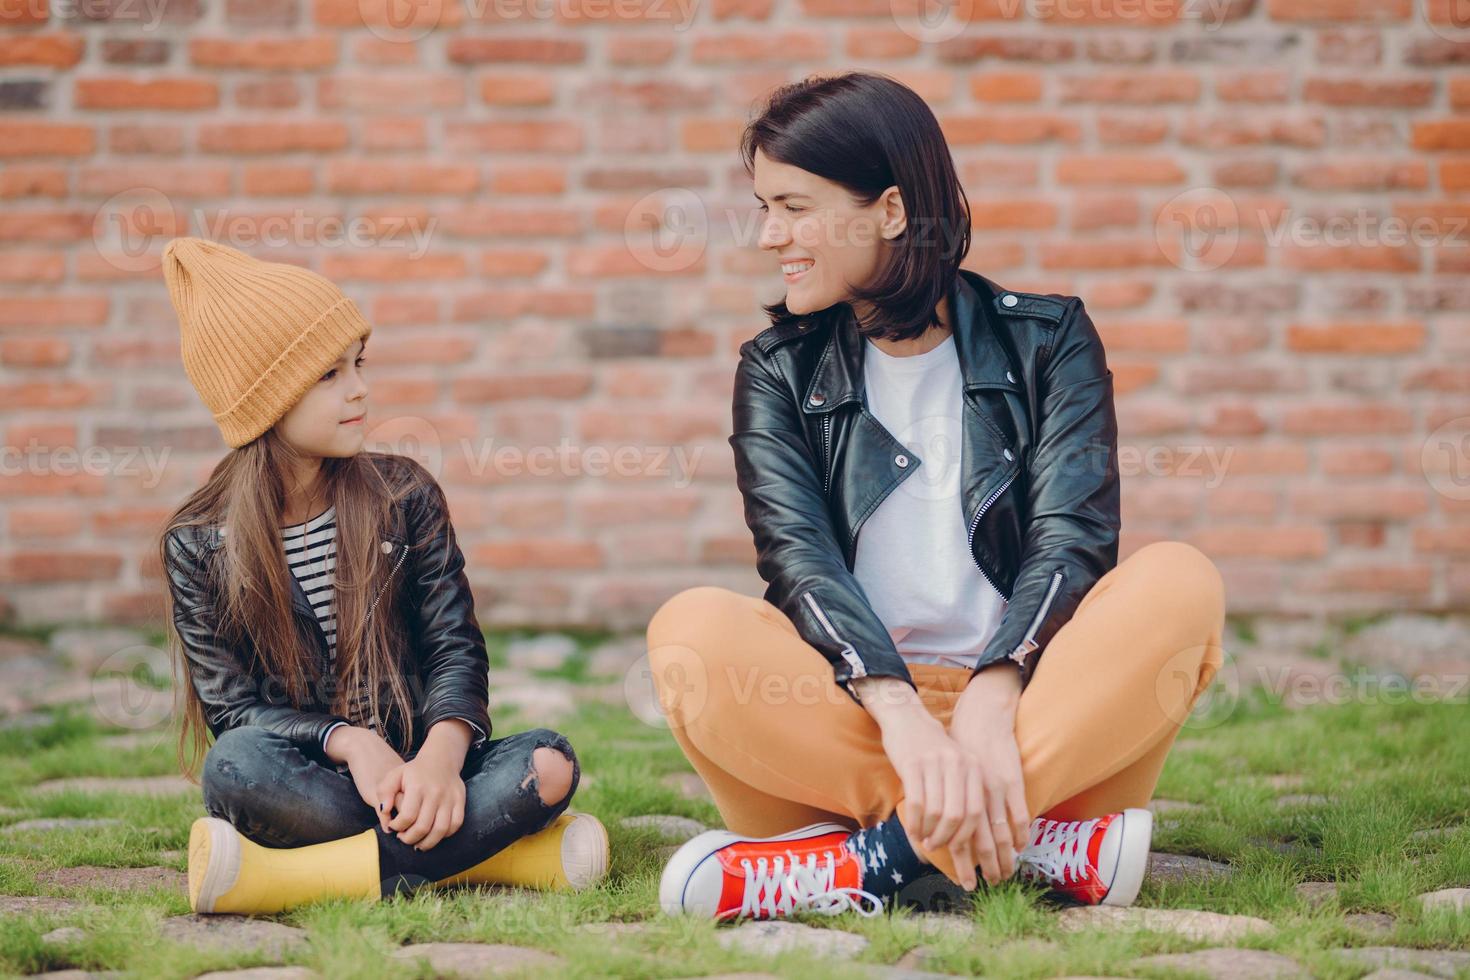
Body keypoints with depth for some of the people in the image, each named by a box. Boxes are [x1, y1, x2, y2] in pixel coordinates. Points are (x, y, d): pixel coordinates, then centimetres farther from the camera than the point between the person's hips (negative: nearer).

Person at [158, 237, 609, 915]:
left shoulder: (403, 494, 6)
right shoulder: (198, 544, 0)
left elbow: (456, 646, 1)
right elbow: (232, 706, -5)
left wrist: (441, 754, -21)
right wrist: (350, 743, -24)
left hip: (413, 769, 2)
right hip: (309, 776, -2)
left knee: (550, 763, -27)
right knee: (237, 766, -36)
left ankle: (287, 877, -34)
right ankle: (486, 849, -29)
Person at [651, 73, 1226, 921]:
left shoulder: (1047, 339, 8)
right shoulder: (781, 371, 11)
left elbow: (1072, 536, -7)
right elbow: (798, 558, -6)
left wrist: (988, 704, -27)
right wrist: (903, 716, -27)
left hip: (1036, 715, 0)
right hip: (853, 720, 0)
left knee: (1179, 581, -27)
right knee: (692, 631, -27)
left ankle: (879, 856, -31)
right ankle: (1039, 845, -31)